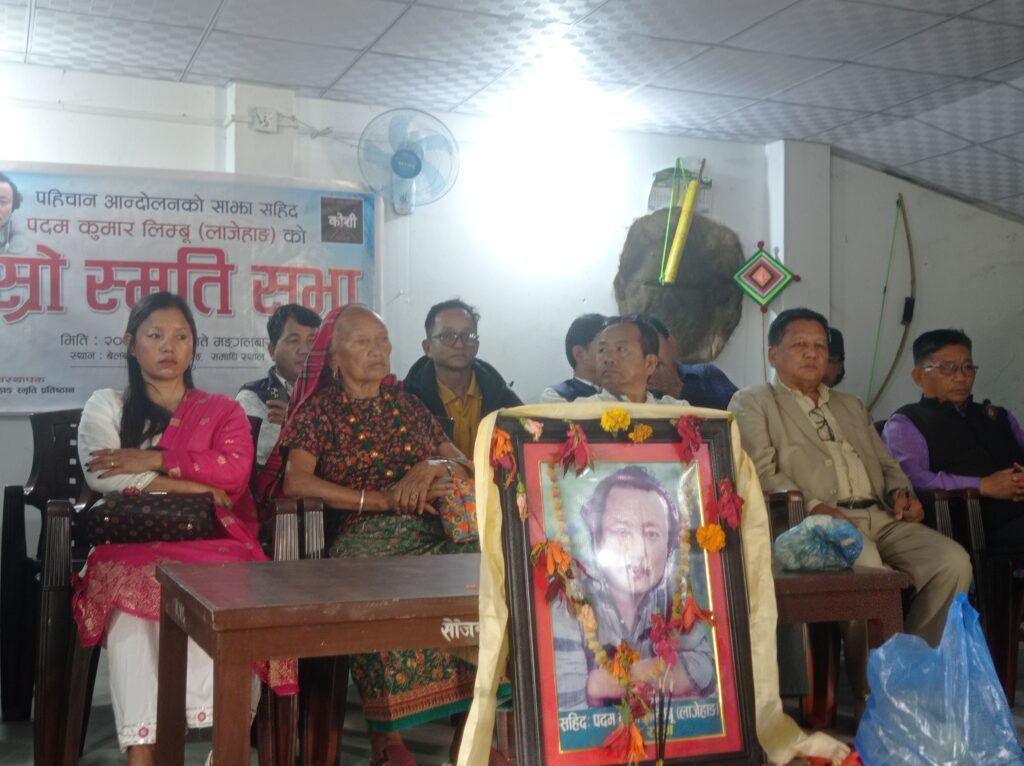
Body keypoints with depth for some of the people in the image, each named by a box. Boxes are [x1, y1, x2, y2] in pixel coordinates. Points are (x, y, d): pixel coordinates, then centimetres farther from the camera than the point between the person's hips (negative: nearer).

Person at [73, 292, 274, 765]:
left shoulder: (222, 410, 19)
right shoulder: (106, 406, 17)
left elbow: (236, 469, -2)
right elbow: (102, 475, -2)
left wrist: (152, 460, -8)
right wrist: (194, 486, -6)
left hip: (211, 540, 1)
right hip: (134, 541, 0)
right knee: (132, 601, -36)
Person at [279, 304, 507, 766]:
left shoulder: (407, 406, 23)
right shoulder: (319, 410, 10)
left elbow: (466, 467, 18)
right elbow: (295, 481, -7)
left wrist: (436, 466, -7)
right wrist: (382, 498, -12)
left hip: (430, 533, 4)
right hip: (363, 539, -4)